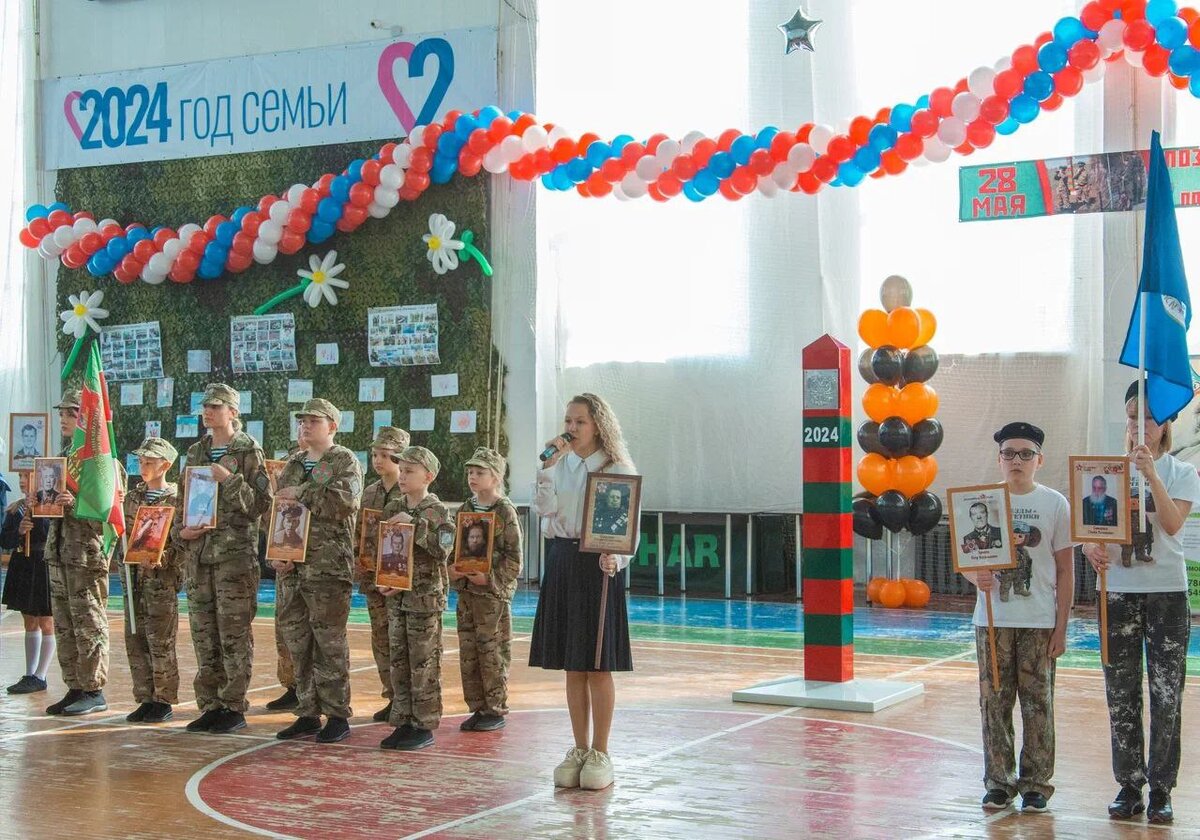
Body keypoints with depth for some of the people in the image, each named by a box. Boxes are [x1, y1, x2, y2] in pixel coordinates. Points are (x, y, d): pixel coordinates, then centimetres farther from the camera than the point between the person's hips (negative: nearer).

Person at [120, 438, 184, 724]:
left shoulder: (177, 498, -4)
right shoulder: (132, 497, 14)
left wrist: (162, 559, -22)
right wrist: (125, 560, 4)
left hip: (163, 578, -6)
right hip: (134, 576, 6)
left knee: (160, 642, -3)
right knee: (135, 640, 7)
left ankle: (164, 701, 5)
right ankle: (145, 699, 15)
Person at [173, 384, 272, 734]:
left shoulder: (248, 451, -2)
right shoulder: (196, 453, 16)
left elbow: (261, 503, -7)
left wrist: (228, 480, -17)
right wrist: (180, 532, 4)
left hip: (235, 551, -6)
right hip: (198, 551, 6)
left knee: (234, 631, -4)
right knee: (203, 633, 7)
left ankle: (234, 706, 2)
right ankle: (209, 704, 14)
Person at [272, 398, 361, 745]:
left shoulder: (345, 462, 0)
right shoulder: (293, 465, 20)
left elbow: (344, 501, -18)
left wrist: (302, 493, -12)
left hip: (329, 568, -6)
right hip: (291, 567, 6)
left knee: (330, 642, -4)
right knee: (298, 640, 8)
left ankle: (337, 715, 3)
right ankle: (307, 713, 16)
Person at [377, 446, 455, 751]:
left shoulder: (437, 511, -6)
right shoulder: (392, 509, 11)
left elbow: (443, 549, -18)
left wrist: (414, 524, -21)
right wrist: (382, 581, 1)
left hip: (425, 597, -6)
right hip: (396, 596, 6)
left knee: (423, 663, -2)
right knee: (398, 661, 9)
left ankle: (425, 726, 6)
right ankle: (403, 723, 16)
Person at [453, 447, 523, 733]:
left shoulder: (505, 511, -7)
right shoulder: (465, 509, 12)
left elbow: (514, 558, -8)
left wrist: (490, 577, -19)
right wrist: (452, 569, -2)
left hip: (493, 592, -6)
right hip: (465, 590, 6)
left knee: (492, 653, -1)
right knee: (467, 652, 8)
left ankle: (496, 710, 8)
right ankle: (478, 709, 17)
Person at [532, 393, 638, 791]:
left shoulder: (617, 470, -3)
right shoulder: (559, 465, 9)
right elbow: (545, 509, -5)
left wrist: (614, 559, -22)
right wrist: (549, 466, -12)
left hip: (598, 565, -4)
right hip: (562, 561, 4)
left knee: (598, 665, -1)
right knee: (572, 666, 8)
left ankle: (600, 754, 8)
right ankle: (579, 749, 17)